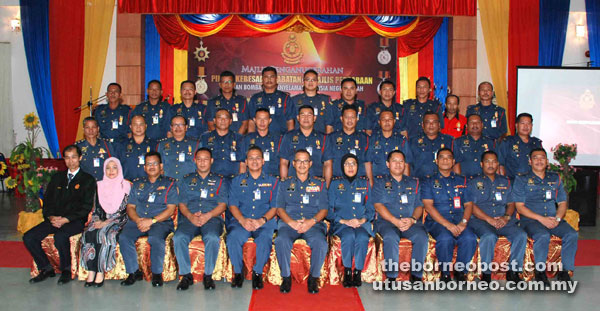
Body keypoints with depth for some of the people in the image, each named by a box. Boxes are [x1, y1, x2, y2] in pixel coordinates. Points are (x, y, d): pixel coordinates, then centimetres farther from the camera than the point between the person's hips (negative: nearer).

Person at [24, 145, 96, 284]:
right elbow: (47, 200, 15)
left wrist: (66, 219, -15)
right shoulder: (57, 177, 20)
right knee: (28, 237, -15)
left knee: (60, 236, -34)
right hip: (54, 219, 5)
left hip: (75, 221, -5)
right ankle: (46, 269, 1)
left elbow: (86, 206, -5)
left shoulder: (88, 180, 4)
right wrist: (51, 216, -6)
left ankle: (66, 270, -12)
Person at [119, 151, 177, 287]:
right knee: (124, 238, -25)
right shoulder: (137, 184, 21)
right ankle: (134, 272, -7)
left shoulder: (169, 183, 8)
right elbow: (130, 207, 14)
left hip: (161, 221, -4)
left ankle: (157, 273, -12)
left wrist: (151, 221, -14)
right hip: (137, 221, 4)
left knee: (156, 239, -34)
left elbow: (170, 209, -1)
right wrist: (138, 220, -7)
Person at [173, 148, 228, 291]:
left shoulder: (220, 181, 18)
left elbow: (222, 205, 6)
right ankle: (186, 274, -15)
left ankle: (208, 275, -19)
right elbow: (182, 204, 13)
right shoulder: (186, 180, 23)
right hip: (189, 219, 2)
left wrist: (208, 215, -13)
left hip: (212, 218, -2)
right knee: (178, 238, -30)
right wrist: (190, 216, -10)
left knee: (212, 238, -36)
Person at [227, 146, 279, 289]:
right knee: (233, 238, -31)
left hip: (265, 222, -1)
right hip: (241, 220, 1)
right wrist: (242, 220, -10)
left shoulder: (272, 181, 17)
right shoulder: (237, 181, 20)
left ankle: (258, 272, -14)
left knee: (264, 239, -34)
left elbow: (275, 207, 8)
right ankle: (238, 272, -11)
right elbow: (232, 205, 10)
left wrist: (262, 220, -11)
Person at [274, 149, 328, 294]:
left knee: (321, 242, -32)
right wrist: (291, 222, -10)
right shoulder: (285, 183, 18)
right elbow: (279, 208, 9)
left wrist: (311, 221, -11)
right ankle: (286, 277, -11)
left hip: (313, 223, 0)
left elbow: (324, 209, 9)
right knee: (281, 241, -33)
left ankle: (313, 278, -10)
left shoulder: (319, 184, 17)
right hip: (289, 222, 0)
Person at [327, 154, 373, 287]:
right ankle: (347, 272, -22)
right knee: (349, 236, -34)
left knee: (362, 237, -33)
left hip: (362, 223, 1)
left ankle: (358, 273, -21)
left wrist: (362, 220, -7)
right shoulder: (335, 183, 13)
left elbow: (370, 208, 13)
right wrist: (343, 221, -9)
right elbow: (329, 209, 6)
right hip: (341, 224, -1)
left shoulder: (364, 183, 19)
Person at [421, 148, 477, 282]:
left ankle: (459, 270, -6)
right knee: (445, 238, -34)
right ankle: (445, 272, -11)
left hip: (459, 221, 3)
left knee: (470, 238, -29)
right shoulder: (429, 182, 11)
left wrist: (463, 222, -7)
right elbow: (428, 206, -2)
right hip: (437, 221, -2)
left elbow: (468, 204, 14)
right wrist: (447, 224, -15)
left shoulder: (462, 181, 21)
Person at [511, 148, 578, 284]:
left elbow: (563, 203, 15)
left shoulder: (555, 178, 18)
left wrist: (557, 218, -6)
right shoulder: (521, 180, 5)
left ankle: (565, 270, -10)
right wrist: (541, 218, -14)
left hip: (554, 219, 4)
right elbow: (519, 206, -3)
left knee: (572, 234, -24)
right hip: (530, 219, -4)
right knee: (543, 236, -34)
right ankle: (540, 271, -15)